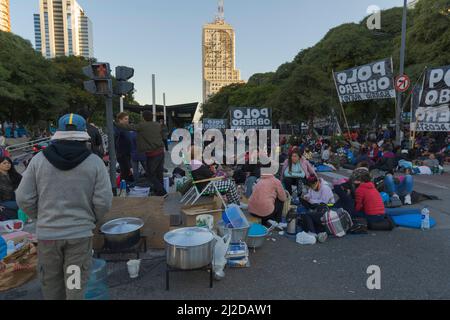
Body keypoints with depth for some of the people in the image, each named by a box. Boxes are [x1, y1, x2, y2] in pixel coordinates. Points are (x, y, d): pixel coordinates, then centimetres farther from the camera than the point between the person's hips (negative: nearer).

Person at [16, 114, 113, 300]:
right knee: (76, 286, 11)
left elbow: (24, 198, -2)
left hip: (47, 233, 2)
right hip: (80, 234, -2)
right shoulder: (94, 162, -9)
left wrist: (40, 218, 14)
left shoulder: (39, 159, -4)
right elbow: (103, 201, -12)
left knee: (51, 286, 21)